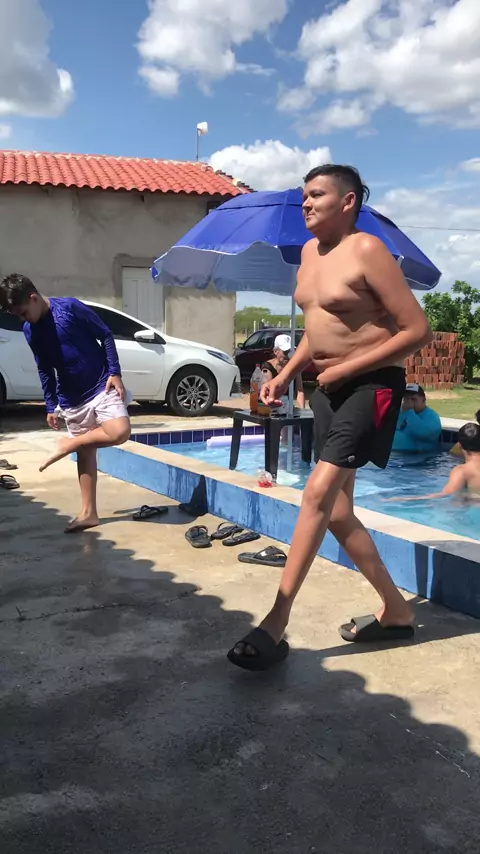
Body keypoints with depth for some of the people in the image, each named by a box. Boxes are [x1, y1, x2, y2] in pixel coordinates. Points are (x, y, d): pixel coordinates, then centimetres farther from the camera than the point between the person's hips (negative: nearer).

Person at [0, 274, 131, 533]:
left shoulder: (69, 307, -13)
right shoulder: (29, 330, 3)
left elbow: (106, 336, -8)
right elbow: (45, 370, 12)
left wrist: (115, 373, -15)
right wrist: (51, 406, 10)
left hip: (101, 386, -4)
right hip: (71, 399, 4)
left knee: (120, 432, -25)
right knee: (85, 452, 6)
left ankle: (67, 445, -4)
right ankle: (88, 513, 12)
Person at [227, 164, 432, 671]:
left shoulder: (367, 250, -12)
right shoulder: (309, 251, 12)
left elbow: (418, 330, -17)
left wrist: (345, 370, -17)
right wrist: (286, 375, 7)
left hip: (370, 386, -9)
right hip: (328, 389, 9)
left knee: (319, 493, -18)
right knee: (336, 512, 9)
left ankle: (275, 624, -12)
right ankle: (396, 611, 24)